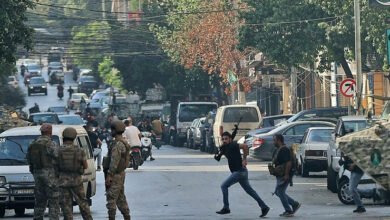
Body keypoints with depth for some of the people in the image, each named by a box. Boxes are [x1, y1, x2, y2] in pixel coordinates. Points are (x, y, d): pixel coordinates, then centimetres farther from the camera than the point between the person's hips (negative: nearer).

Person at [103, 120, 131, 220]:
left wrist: (109, 176, -22)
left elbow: (114, 162, -24)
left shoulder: (117, 144, -19)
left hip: (115, 175, -10)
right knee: (121, 198, 16)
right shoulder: (123, 143, 14)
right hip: (121, 174, 10)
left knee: (111, 198, -8)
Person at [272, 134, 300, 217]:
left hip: (284, 175, -11)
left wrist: (286, 174, -27)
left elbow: (288, 162, -24)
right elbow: (275, 161, 27)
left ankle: (288, 211, -1)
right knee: (278, 192, 13)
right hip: (280, 175, 11)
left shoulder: (285, 150, -17)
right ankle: (295, 204, 18)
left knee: (280, 192, -8)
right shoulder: (277, 150, 15)